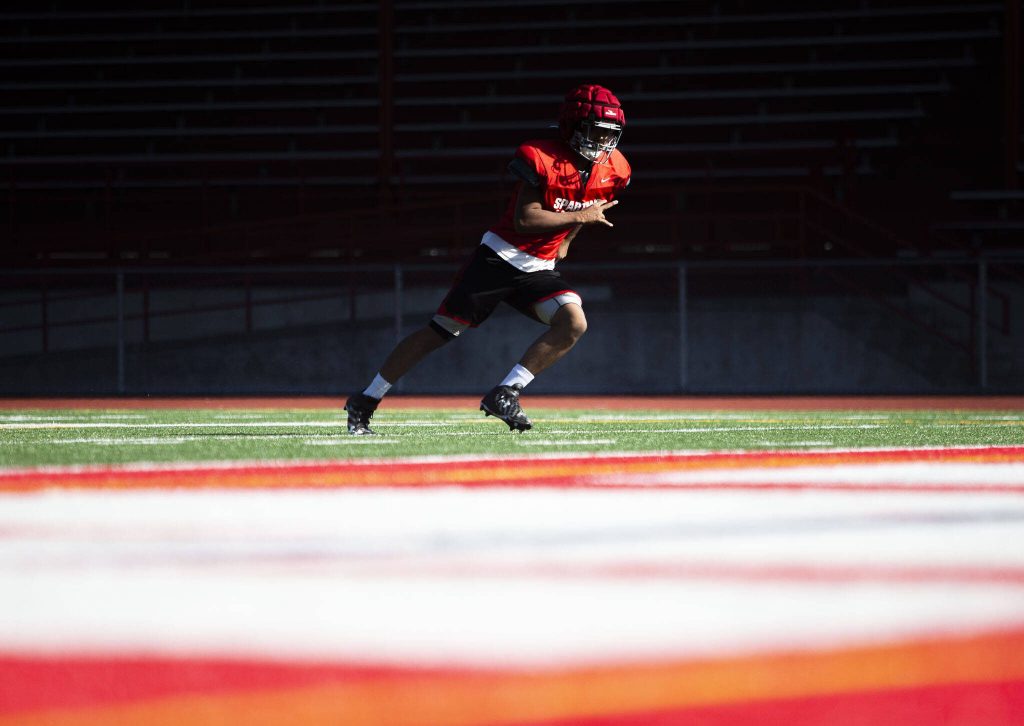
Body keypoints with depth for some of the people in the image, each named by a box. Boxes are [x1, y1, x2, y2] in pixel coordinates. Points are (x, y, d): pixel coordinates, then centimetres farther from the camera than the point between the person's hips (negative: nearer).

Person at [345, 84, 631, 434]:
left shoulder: (613, 171, 0)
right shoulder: (542, 158, -20)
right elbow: (525, 218, -24)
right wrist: (580, 217, -23)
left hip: (539, 270, 6)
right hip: (500, 257, -5)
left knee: (574, 323, -20)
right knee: (440, 332, -2)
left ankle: (505, 394, -14)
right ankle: (365, 401, 8)